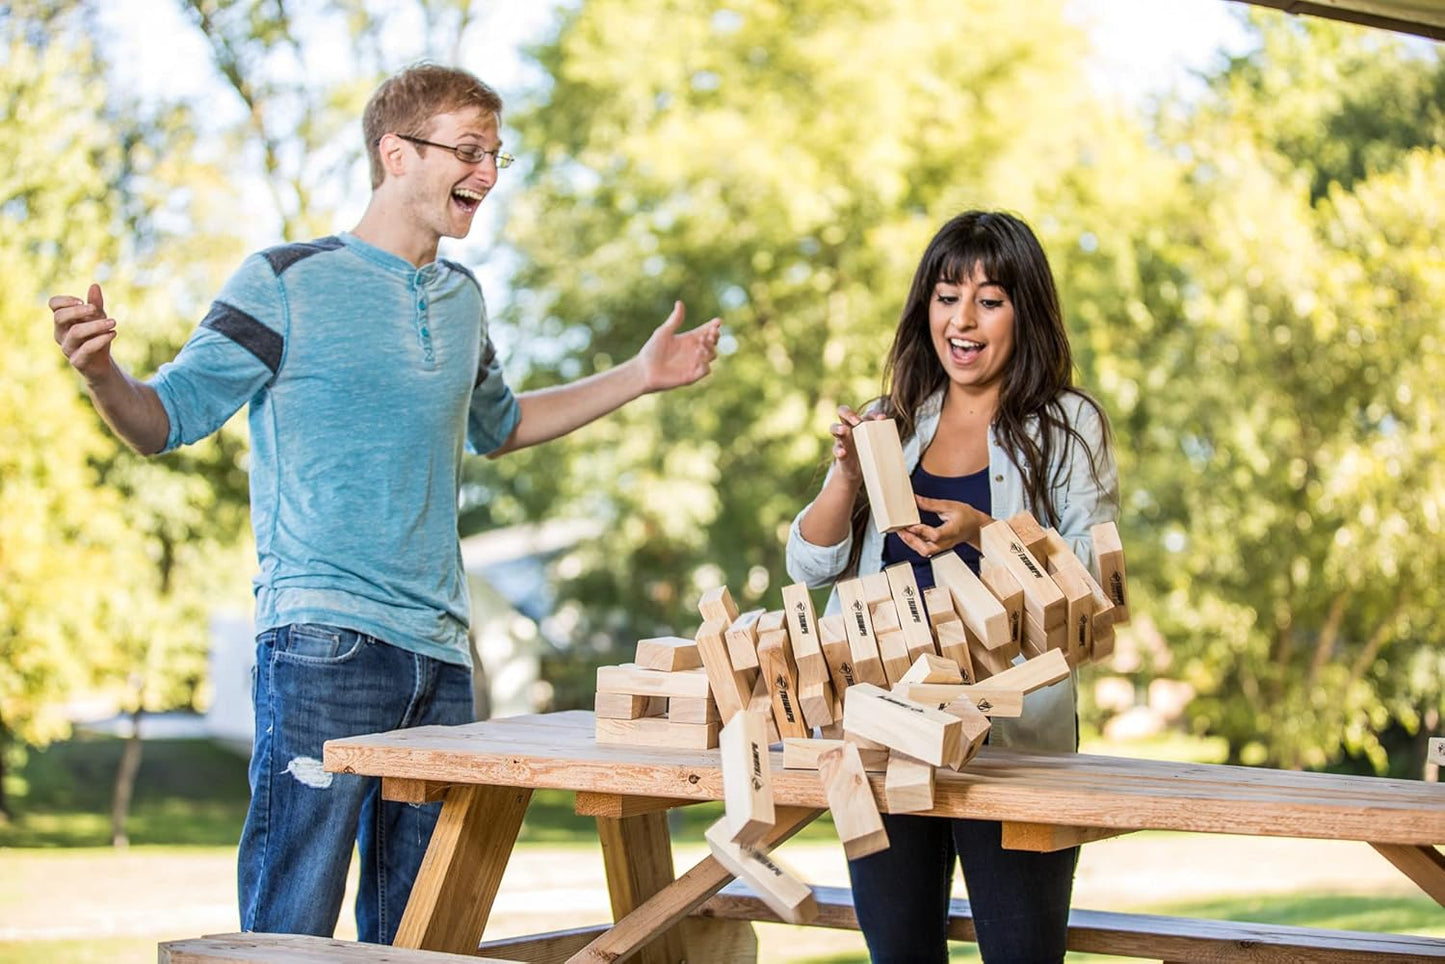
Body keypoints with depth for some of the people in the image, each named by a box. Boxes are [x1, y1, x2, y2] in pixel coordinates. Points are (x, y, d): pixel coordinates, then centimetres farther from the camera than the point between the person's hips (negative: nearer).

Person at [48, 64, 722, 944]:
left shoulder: (461, 299, 17)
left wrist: (640, 377, 34)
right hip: (324, 645, -7)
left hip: (441, 652, 7)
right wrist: (102, 373, -26)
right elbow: (165, 421, -4)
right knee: (292, 923, -9)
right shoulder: (287, 282, -2)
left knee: (416, 922, 10)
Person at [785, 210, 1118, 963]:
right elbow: (810, 566, 8)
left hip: (1012, 729, -4)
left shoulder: (1066, 426, 3)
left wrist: (984, 535, -20)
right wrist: (847, 475, -9)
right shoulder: (892, 423, 13)